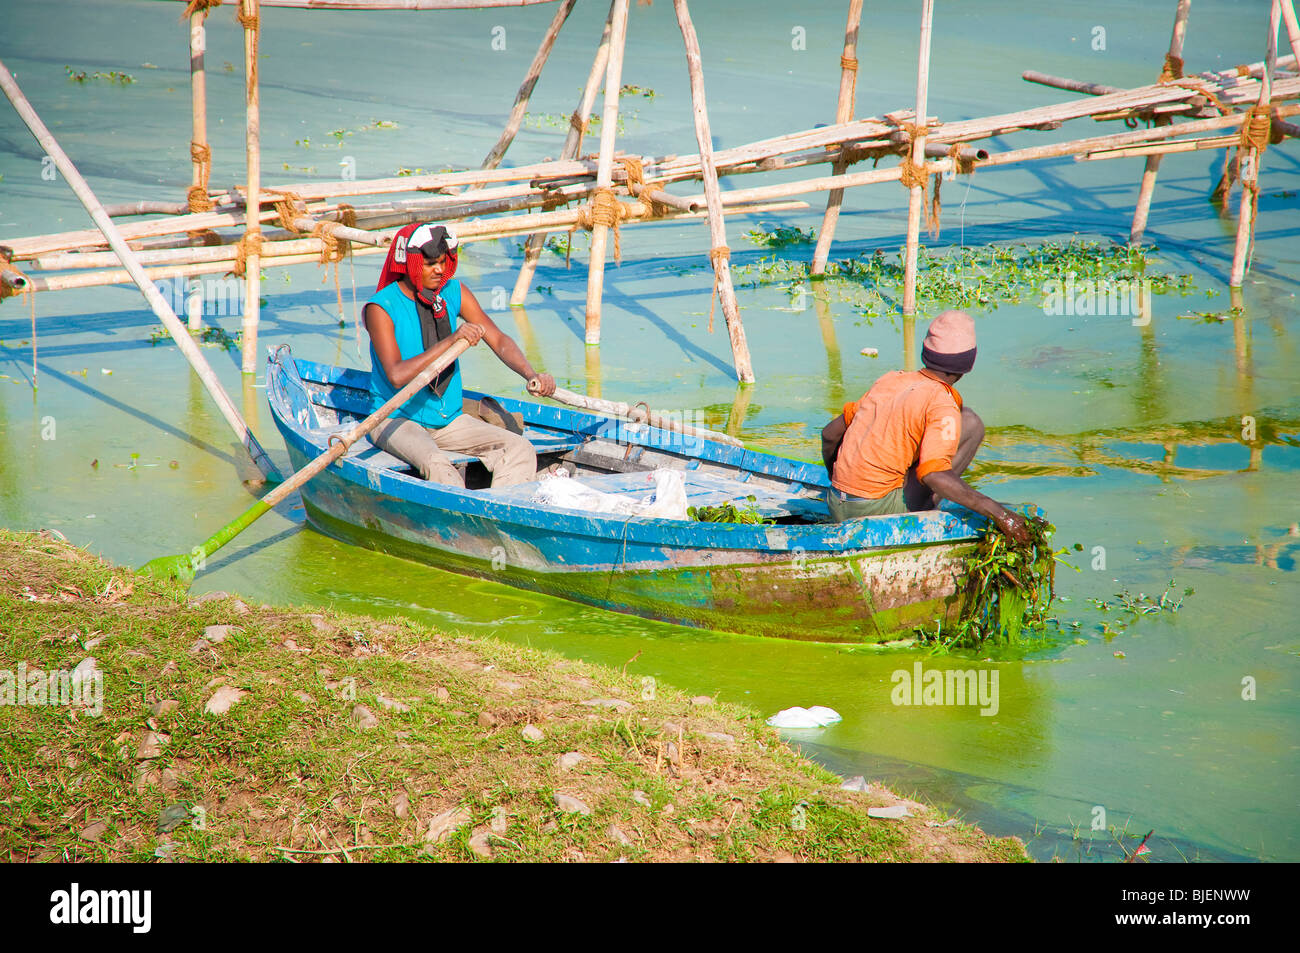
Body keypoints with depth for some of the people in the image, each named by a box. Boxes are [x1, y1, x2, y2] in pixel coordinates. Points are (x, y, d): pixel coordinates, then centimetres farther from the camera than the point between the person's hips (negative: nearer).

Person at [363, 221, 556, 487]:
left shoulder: (454, 293, 3)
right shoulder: (381, 307, -14)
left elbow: (498, 340, 3)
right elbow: (397, 375, -25)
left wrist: (531, 375, -16)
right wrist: (451, 341, -31)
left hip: (448, 420, 6)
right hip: (396, 421, -6)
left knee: (520, 449, -14)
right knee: (436, 464, -36)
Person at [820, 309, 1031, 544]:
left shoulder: (892, 379, 10)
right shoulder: (942, 404, -11)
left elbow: (830, 434, 16)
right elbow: (933, 474, -26)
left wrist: (835, 478, 35)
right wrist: (995, 511, -24)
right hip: (877, 511, -7)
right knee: (971, 424, -1)